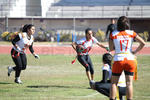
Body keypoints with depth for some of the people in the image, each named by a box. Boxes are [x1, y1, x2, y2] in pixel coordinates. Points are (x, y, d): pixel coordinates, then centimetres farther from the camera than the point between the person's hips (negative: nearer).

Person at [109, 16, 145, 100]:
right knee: (129, 83, 2)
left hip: (118, 60, -1)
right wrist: (135, 51, 8)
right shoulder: (131, 33, 4)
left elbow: (111, 48, 3)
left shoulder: (113, 34, 2)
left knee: (114, 83, 8)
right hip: (130, 58, 1)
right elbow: (143, 43, -1)